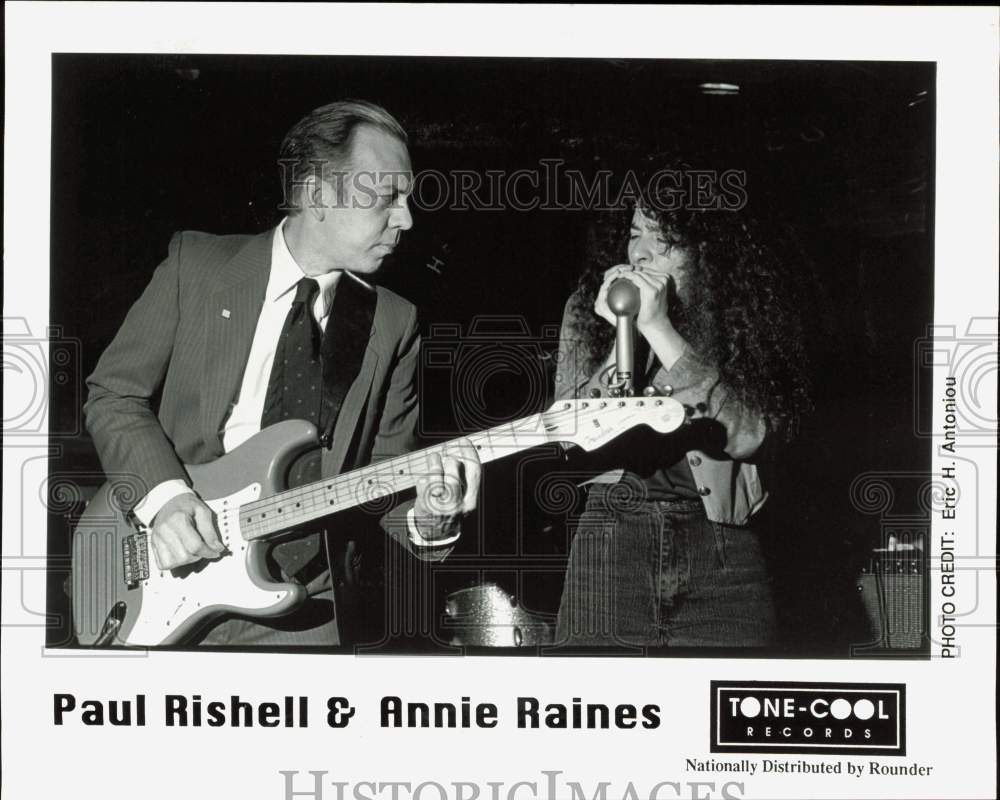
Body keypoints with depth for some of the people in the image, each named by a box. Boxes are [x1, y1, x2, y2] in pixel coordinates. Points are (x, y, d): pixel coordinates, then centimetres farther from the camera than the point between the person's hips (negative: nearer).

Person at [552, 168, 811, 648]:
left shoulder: (742, 320, 2)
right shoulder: (587, 308, 6)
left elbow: (748, 437, -14)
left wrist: (658, 329, -18)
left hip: (722, 549, -1)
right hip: (612, 540, 1)